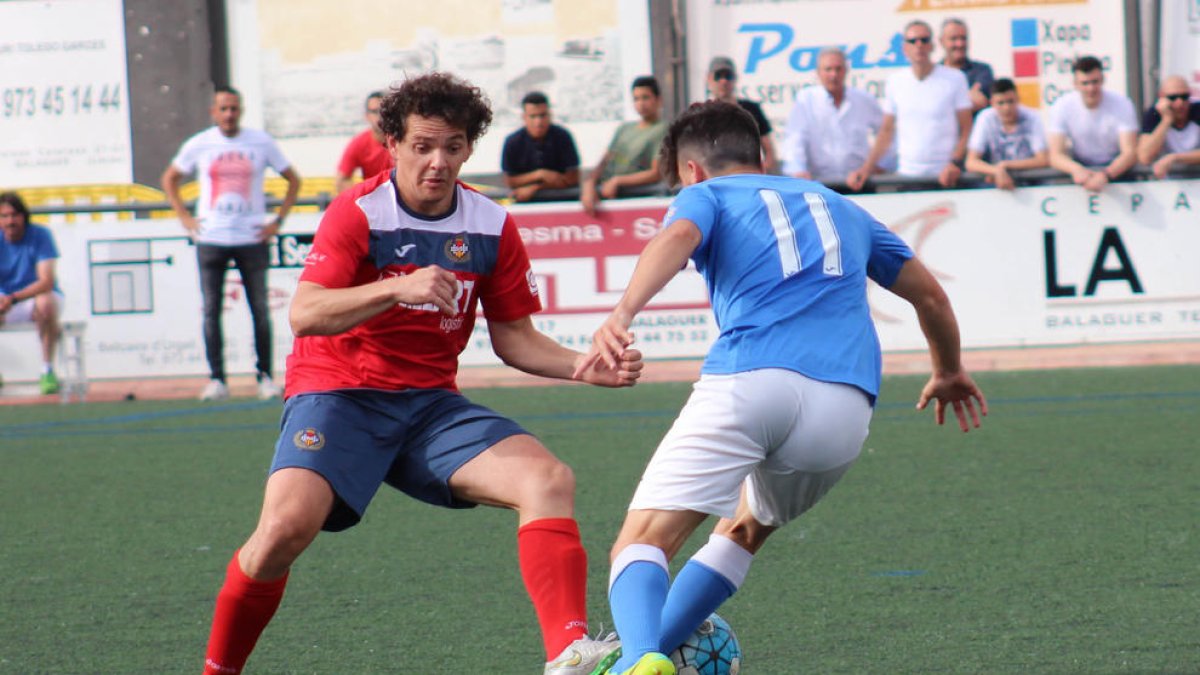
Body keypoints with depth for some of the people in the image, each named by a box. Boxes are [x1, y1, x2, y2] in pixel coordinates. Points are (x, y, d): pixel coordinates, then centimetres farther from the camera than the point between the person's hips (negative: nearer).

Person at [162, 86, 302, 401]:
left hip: (252, 238, 0)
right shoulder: (199, 145, 4)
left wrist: (277, 221, 3)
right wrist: (185, 218, 7)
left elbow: (293, 180, 11)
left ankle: (265, 375, 8)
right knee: (211, 311, -3)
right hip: (210, 239, 1)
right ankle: (216, 378, 2)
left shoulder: (262, 143, 2)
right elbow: (169, 179, 17)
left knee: (260, 310, -1)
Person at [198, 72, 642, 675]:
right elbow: (303, 315, -23)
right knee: (287, 523, -28)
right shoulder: (357, 213, -10)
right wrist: (397, 289, -37)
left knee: (548, 479, -19)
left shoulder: (491, 227, 4)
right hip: (338, 395, -4)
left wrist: (583, 369, -7)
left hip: (432, 403, 4)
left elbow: (512, 338, 12)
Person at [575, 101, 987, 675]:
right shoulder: (841, 208, 34)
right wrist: (949, 373, 58)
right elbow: (930, 294, 40)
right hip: (847, 407, 5)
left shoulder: (706, 195, 18)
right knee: (743, 532, 29)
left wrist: (622, 314, -23)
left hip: (748, 383, -5)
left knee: (642, 543, -7)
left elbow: (678, 238, -7)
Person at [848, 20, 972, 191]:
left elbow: (966, 130, -1)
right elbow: (886, 131, 12)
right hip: (907, 175, 2)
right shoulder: (895, 82, 9)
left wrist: (954, 163, -16)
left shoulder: (955, 79, 1)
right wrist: (866, 169, 1)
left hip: (944, 177, -2)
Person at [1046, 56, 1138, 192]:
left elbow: (1130, 153, -19)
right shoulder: (1061, 107, -12)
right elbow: (1056, 155, -15)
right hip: (1081, 167, 1)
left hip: (1116, 168, -1)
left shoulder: (1122, 103, -14)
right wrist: (1076, 169, -39)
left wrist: (1106, 175, -39)